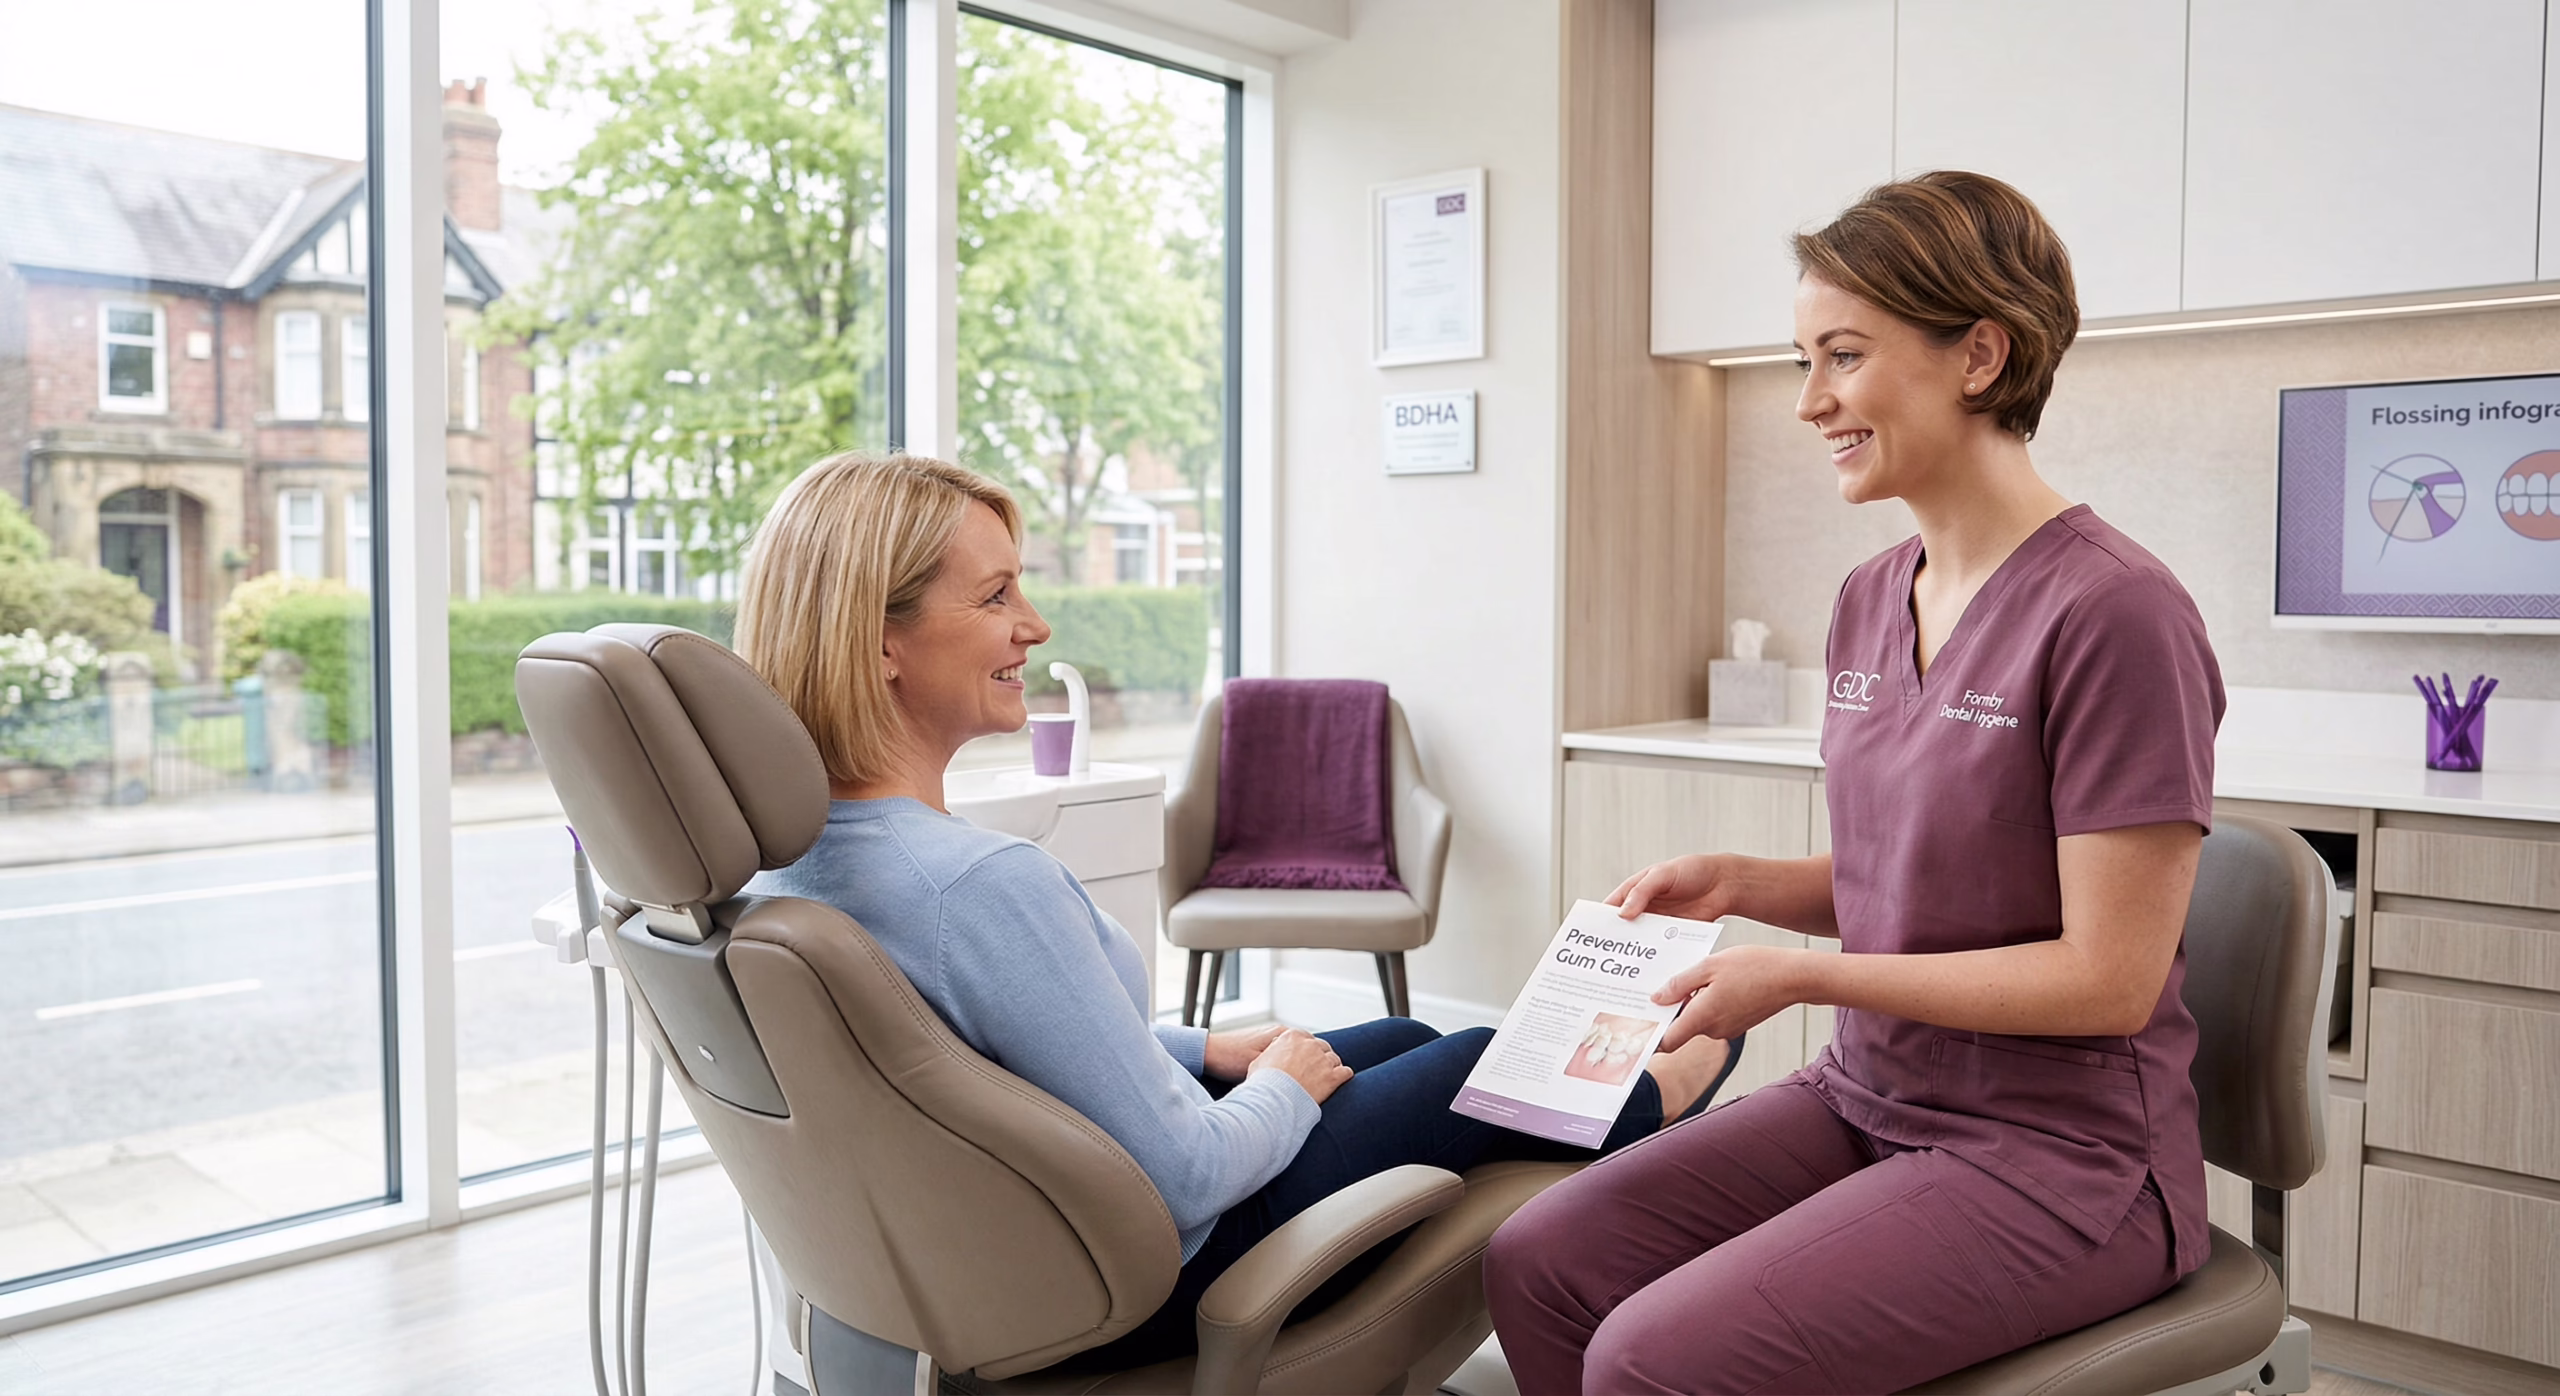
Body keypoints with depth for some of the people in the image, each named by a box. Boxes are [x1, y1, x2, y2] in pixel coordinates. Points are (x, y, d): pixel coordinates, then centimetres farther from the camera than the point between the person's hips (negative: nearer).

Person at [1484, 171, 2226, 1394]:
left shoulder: (2112, 613, -19)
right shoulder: (1871, 599, 7)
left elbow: (2109, 976, -18)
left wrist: (1803, 975, -18)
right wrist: (1744, 883, -1)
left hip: (2060, 1158, -7)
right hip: (1865, 1098, 7)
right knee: (1537, 1264, -7)